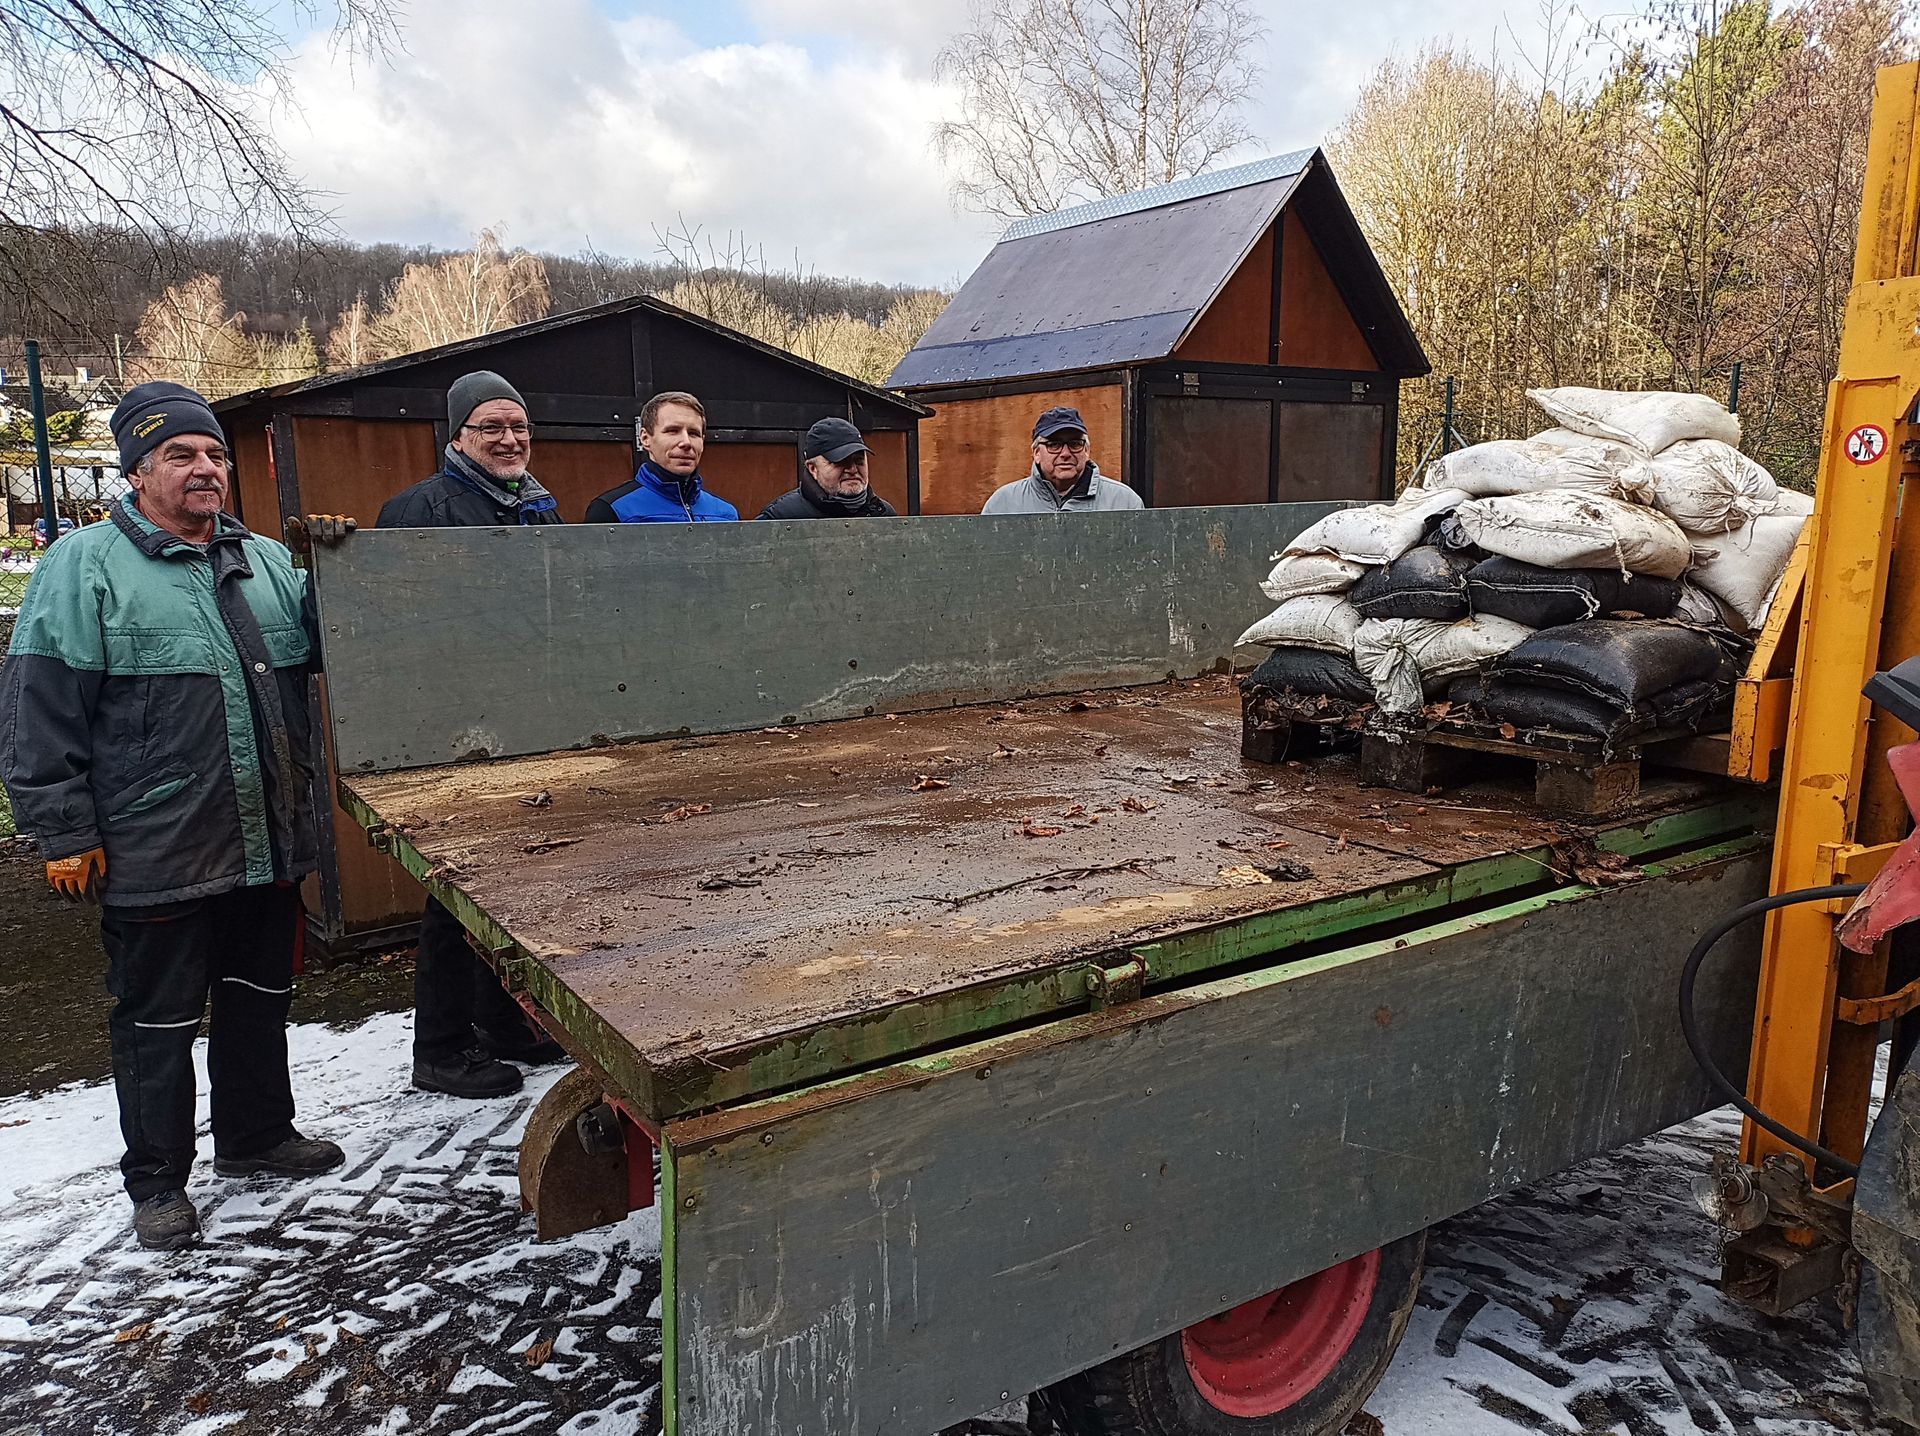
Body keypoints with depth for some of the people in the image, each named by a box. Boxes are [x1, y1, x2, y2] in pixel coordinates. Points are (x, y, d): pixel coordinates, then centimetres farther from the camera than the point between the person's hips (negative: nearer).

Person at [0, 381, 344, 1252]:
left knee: (260, 998, 18)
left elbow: (320, 651, 22)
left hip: (268, 843, 6)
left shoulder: (269, 562, 11)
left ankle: (257, 1135, 36)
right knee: (157, 1019, 7)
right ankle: (157, 1180, 23)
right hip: (157, 854, -5)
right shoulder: (85, 566, -6)